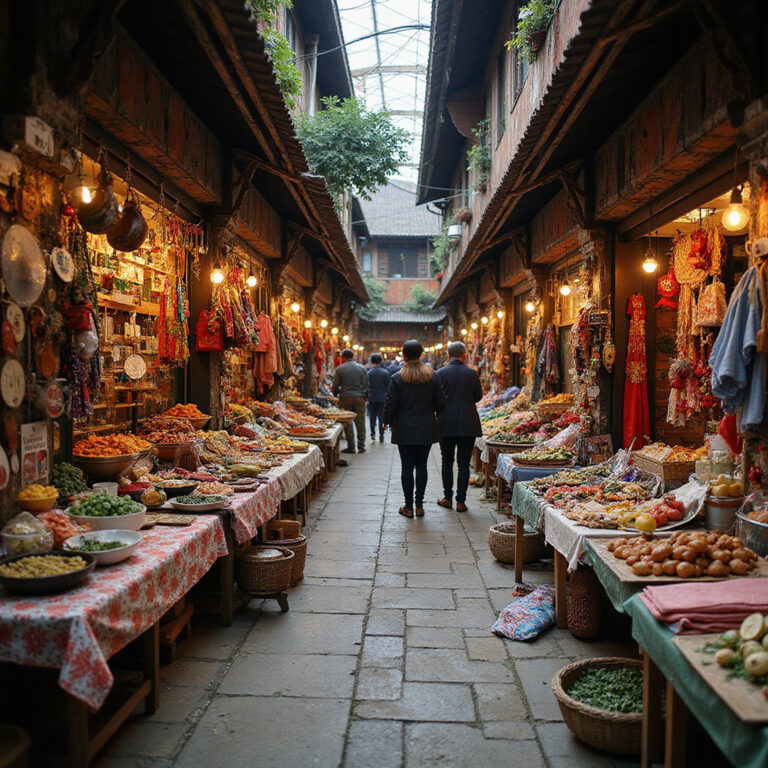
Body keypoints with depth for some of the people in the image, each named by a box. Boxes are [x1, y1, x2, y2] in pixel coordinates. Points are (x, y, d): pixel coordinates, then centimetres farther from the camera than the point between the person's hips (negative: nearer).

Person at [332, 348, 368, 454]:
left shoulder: (339, 369, -1)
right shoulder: (362, 368, 5)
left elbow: (335, 386, 2)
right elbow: (366, 385, 6)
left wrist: (336, 395, 20)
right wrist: (366, 397, 18)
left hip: (345, 398, -2)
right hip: (359, 398, 2)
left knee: (347, 423, 4)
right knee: (360, 422, 6)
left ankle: (351, 447, 5)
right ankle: (361, 446, 7)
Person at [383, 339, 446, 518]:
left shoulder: (397, 378, -9)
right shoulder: (433, 376, -1)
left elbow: (390, 405, -7)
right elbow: (440, 403, 3)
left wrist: (388, 421, 11)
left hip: (404, 430, -2)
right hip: (426, 429, 2)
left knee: (407, 467, 4)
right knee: (421, 466, 8)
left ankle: (408, 506, 9)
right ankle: (419, 505, 12)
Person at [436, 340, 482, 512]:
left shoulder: (441, 373, -5)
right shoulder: (472, 373, -3)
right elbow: (478, 396, 6)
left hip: (446, 424, 0)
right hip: (468, 424, 0)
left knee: (447, 463, 13)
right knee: (464, 464, 4)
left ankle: (447, 498, 20)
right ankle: (461, 501, 6)